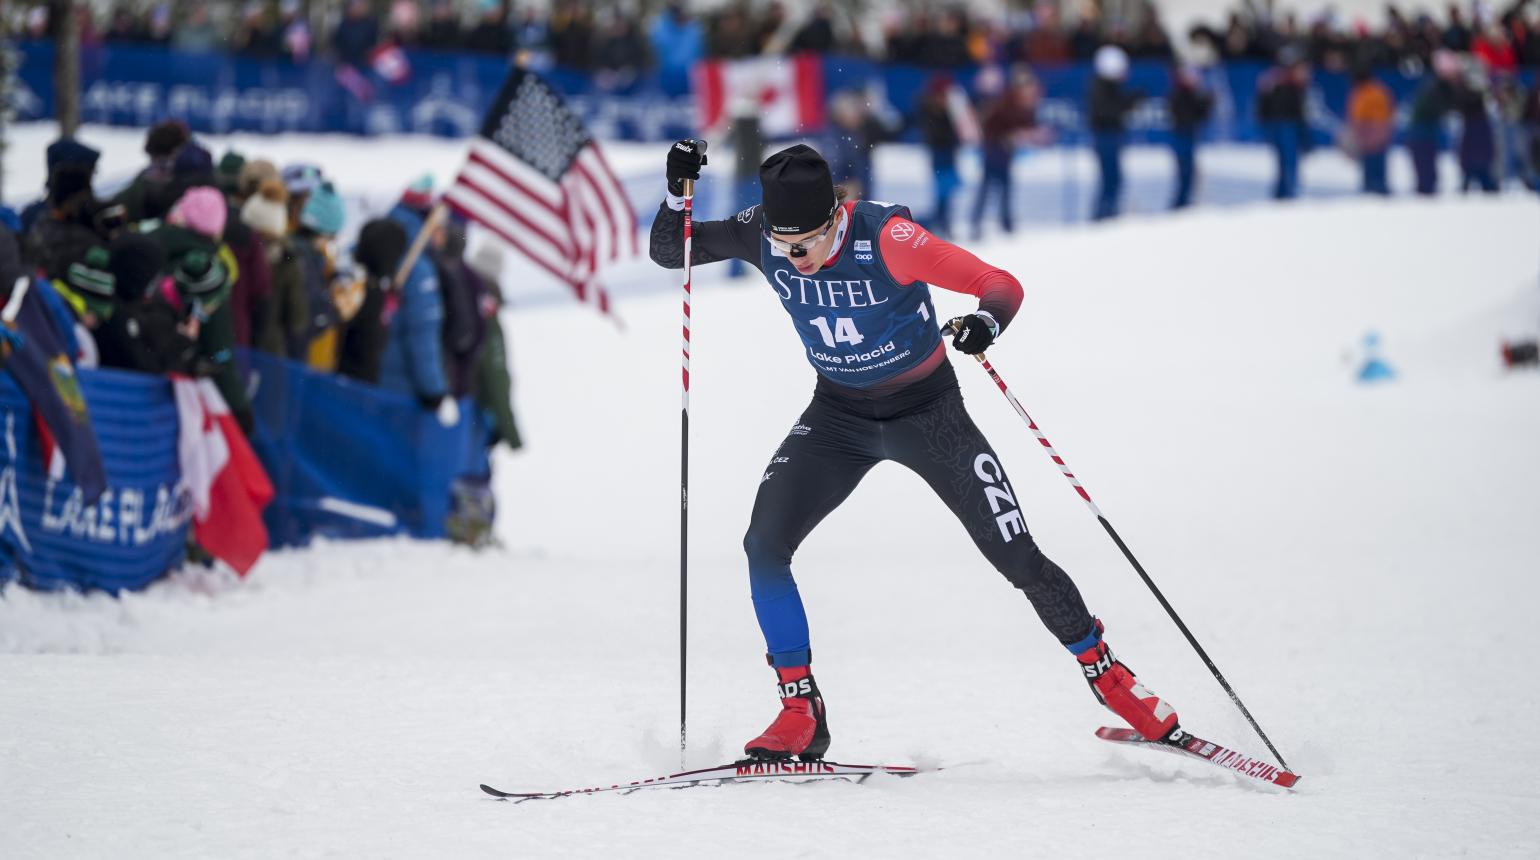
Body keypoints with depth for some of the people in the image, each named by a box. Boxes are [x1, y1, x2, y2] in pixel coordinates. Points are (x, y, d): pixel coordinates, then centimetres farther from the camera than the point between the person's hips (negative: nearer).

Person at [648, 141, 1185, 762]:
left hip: (927, 413, -4)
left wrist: (987, 322, -49)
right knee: (764, 543, -15)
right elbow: (668, 252, -6)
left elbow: (1002, 285, -27)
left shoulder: (885, 237, -29)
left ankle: (1105, 672, 15)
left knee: (1016, 557, -7)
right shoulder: (762, 235, -16)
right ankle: (801, 713, -5)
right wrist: (679, 192, -25)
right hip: (838, 414, 4)